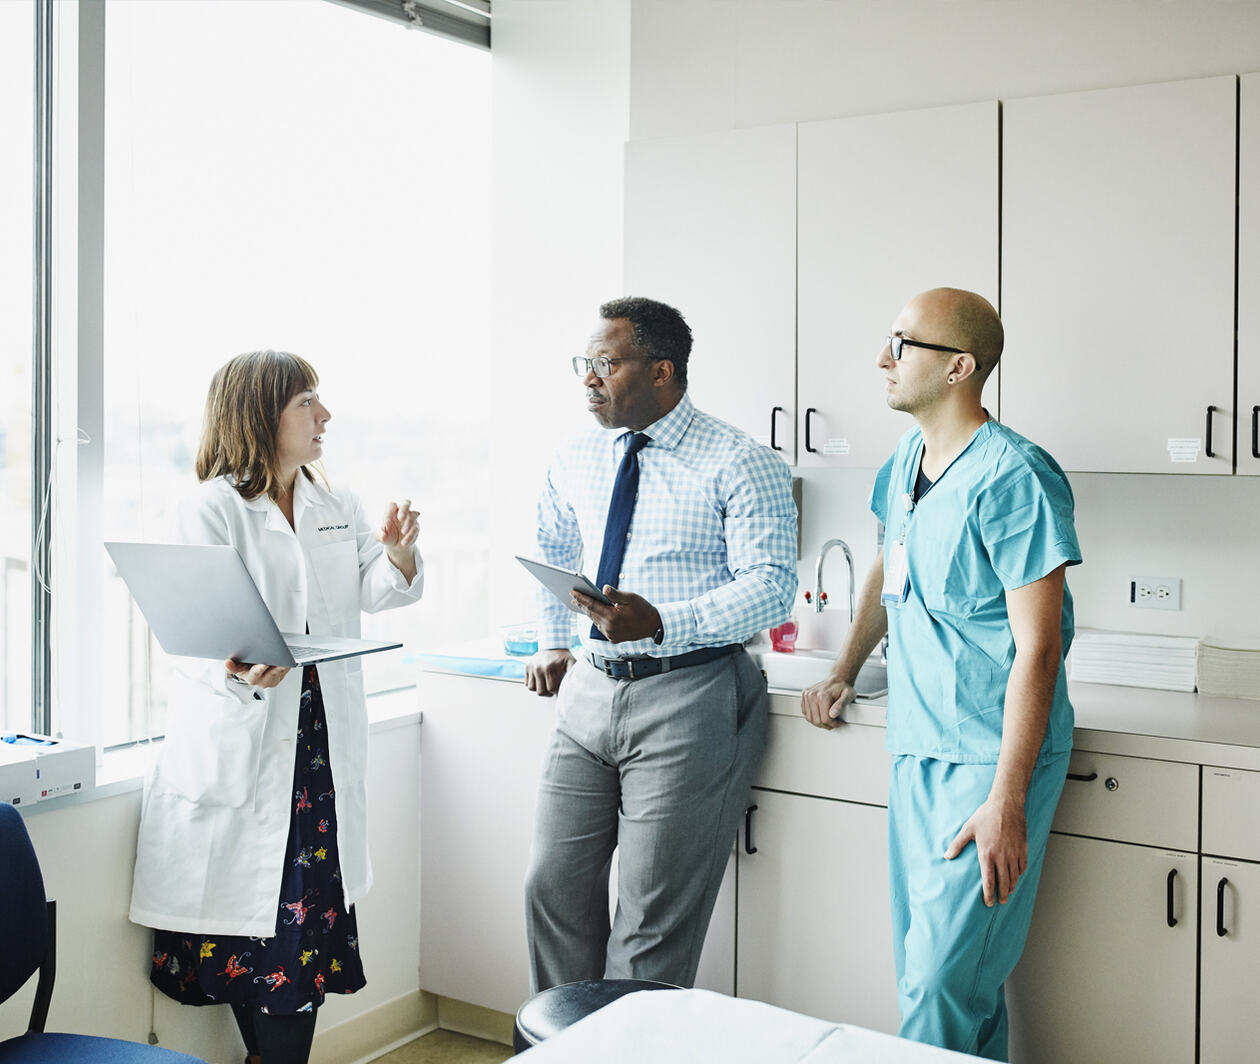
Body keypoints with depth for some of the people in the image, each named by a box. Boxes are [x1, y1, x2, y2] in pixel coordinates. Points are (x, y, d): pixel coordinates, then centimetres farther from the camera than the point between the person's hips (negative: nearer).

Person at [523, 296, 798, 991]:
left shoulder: (740, 465, -8)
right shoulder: (577, 462, 11)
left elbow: (771, 585, -17)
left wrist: (661, 623, -29)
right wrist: (552, 642, 22)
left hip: (687, 697, -6)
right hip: (589, 689, 6)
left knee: (655, 915, 1)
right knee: (554, 886, 11)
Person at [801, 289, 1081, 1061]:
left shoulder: (1012, 477, -17)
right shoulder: (908, 459, 9)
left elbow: (1037, 650, -19)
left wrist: (1006, 805, -20)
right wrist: (845, 671, 25)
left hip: (989, 759, -8)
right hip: (917, 750, 8)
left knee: (943, 984, -6)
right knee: (923, 969, 14)